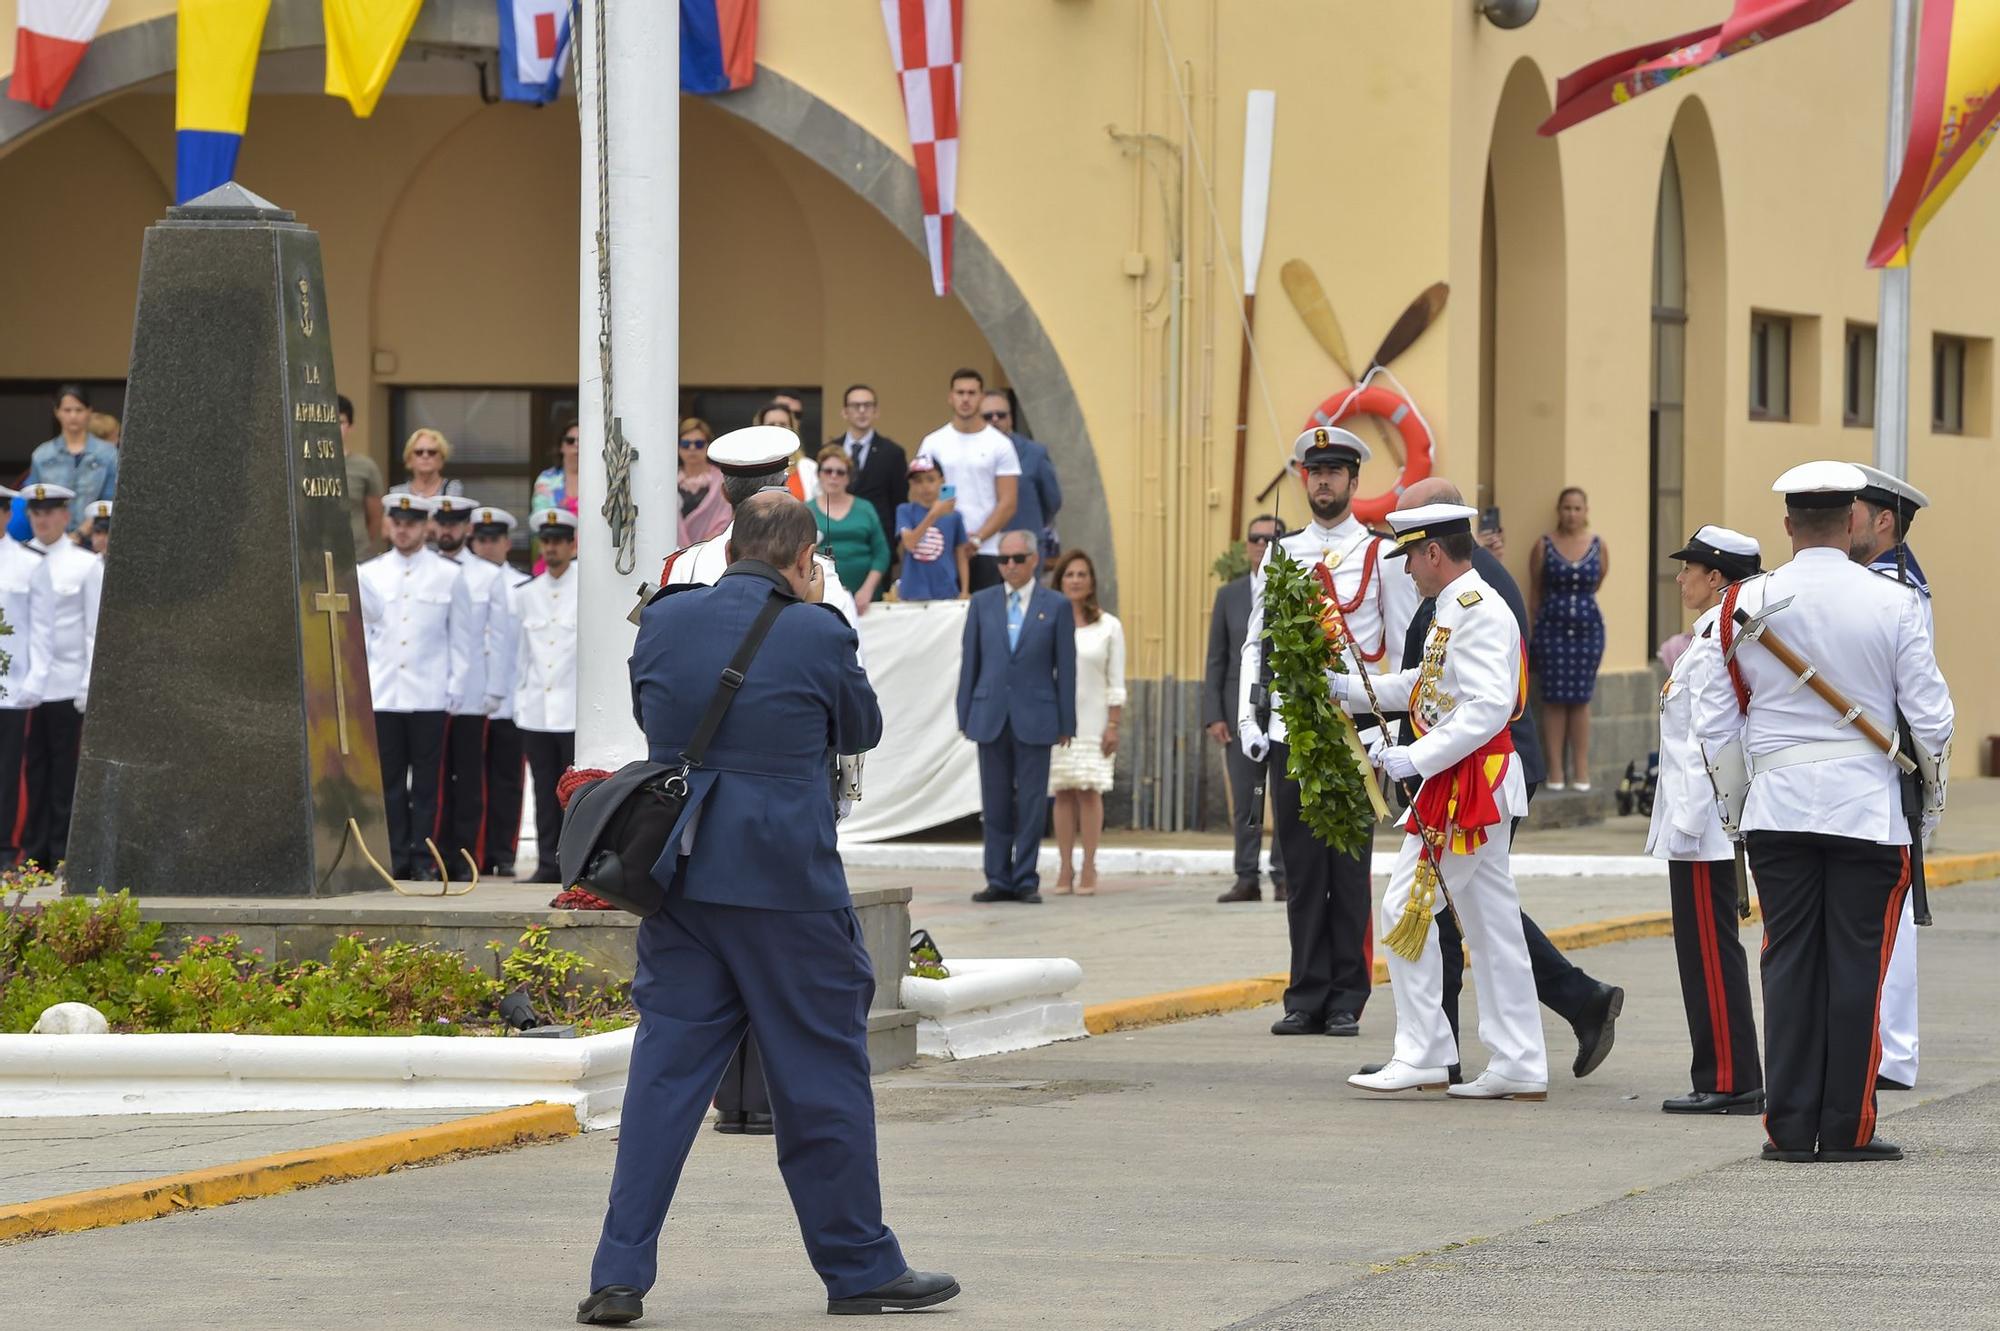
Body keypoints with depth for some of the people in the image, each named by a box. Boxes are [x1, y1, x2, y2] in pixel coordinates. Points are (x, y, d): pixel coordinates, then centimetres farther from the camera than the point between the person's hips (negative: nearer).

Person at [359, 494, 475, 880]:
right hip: (383, 695, 2)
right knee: (389, 780, 1)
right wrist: (361, 684, 6)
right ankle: (396, 856, 5)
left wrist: (456, 688, 1)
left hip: (429, 696, -2)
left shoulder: (448, 575, 5)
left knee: (427, 781, -1)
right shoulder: (369, 574, 10)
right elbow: (361, 631, 13)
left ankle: (424, 859, 3)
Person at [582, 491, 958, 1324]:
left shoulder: (664, 621, 2)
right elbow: (862, 729, 8)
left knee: (666, 1067, 6)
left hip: (681, 874, 4)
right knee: (822, 1071, 7)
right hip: (787, 881, -4)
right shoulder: (815, 635, -10)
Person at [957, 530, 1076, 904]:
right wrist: (964, 715, 5)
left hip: (1035, 717, -2)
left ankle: (1026, 880, 3)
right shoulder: (982, 603, 9)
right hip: (990, 715, 2)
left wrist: (1066, 722, 0)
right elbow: (969, 660, 9)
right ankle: (999, 879, 9)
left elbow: (1065, 667, 3)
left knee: (1032, 803, -1)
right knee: (995, 803, 4)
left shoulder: (1056, 607, 3)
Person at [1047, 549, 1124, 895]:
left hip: (1092, 721, -1)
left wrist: (1113, 726, -3)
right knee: (1063, 793, 1)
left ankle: (1089, 870, -4)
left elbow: (1116, 683, 4)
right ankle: (1064, 870, 3)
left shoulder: (1108, 626, 4)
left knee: (1090, 791, -5)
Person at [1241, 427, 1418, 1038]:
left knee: (1349, 870, -1)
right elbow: (1255, 644, 14)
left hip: (1355, 730, -3)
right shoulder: (1279, 555, 11)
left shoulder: (1382, 556, 1)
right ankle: (1306, 999, 8)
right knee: (1301, 871, 4)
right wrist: (1248, 719, 3)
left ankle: (1346, 1002, 4)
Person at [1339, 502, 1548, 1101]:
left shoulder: (1477, 611, -17)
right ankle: (1519, 1067, 11)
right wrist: (1348, 688, 26)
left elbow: (1488, 707, -26)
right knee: (1492, 923, 10)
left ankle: (1422, 1056, -2)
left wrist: (1417, 758, -26)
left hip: (1468, 784, -10)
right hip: (1478, 783, 10)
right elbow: (1422, 685, 28)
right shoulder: (1454, 609, 15)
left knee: (1405, 910, -6)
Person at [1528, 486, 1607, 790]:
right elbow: (1534, 592, 6)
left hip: (1588, 628, 1)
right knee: (1555, 699, 0)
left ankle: (1581, 770, 7)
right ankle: (1556, 770, 4)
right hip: (1552, 627, -1)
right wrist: (1532, 633, 8)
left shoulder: (1599, 546, 4)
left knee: (1580, 699, 2)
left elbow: (1598, 585, 11)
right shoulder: (1544, 546, 2)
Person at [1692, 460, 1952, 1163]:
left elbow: (1714, 723, 4)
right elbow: (1931, 719, -4)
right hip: (1868, 809, -2)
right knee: (1857, 965, 2)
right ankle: (1847, 1128, 2)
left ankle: (1790, 1126, 5)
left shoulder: (1746, 605, 0)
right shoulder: (1894, 605, -6)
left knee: (1789, 962, 7)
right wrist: (1930, 805, 11)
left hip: (1778, 809, 2)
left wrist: (1732, 806, 17)